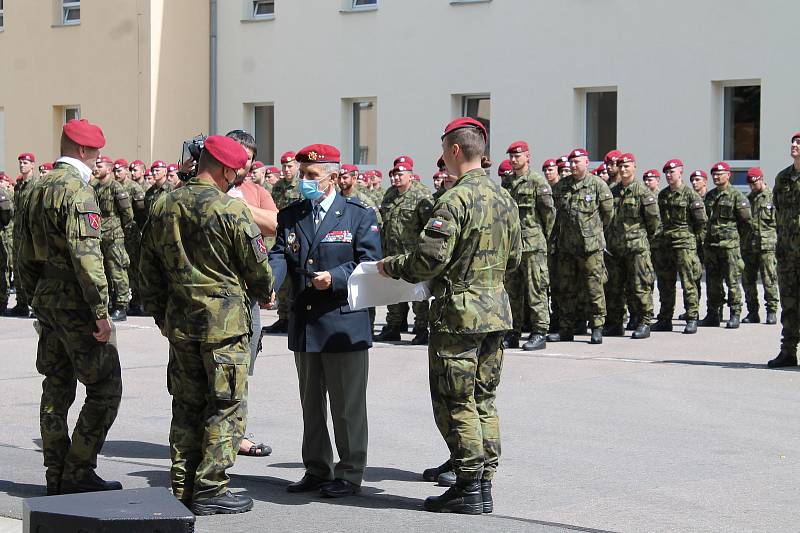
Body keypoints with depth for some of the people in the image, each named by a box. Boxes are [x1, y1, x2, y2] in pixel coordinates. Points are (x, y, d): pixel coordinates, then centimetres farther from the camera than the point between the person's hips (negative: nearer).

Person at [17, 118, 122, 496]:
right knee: (104, 388, -4)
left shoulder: (36, 190, 13)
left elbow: (27, 256, 18)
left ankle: (57, 478, 16)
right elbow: (87, 257, -22)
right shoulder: (78, 191, -15)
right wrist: (101, 312, -21)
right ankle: (78, 474, -4)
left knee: (56, 389, 12)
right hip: (75, 303, -9)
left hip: (47, 300, 9)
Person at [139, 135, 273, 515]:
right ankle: (209, 489, 0)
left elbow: (149, 268, 12)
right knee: (226, 406, 2)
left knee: (187, 405, 14)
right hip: (225, 320, -6)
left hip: (179, 322, 6)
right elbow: (257, 267, -5)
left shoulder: (162, 208, 5)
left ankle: (182, 487, 16)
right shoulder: (232, 210, -13)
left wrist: (160, 314, 22)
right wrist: (265, 294, 15)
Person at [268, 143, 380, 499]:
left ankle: (350, 474, 9)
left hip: (344, 325, -5)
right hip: (303, 324, 5)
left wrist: (335, 278, -23)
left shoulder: (359, 215, -2)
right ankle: (317, 470, 25)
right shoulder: (290, 216, 10)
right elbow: (279, 256, -1)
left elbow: (369, 264, -8)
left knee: (347, 405, 0)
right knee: (310, 403, 14)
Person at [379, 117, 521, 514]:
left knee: (456, 403, 0)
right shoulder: (505, 199, 10)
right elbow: (514, 257, 17)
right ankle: (485, 485, 16)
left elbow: (429, 258, -20)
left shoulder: (455, 200, -17)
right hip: (496, 309, 8)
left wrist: (392, 267, -3)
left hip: (459, 312, -8)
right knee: (483, 400, 13)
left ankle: (468, 489, 2)